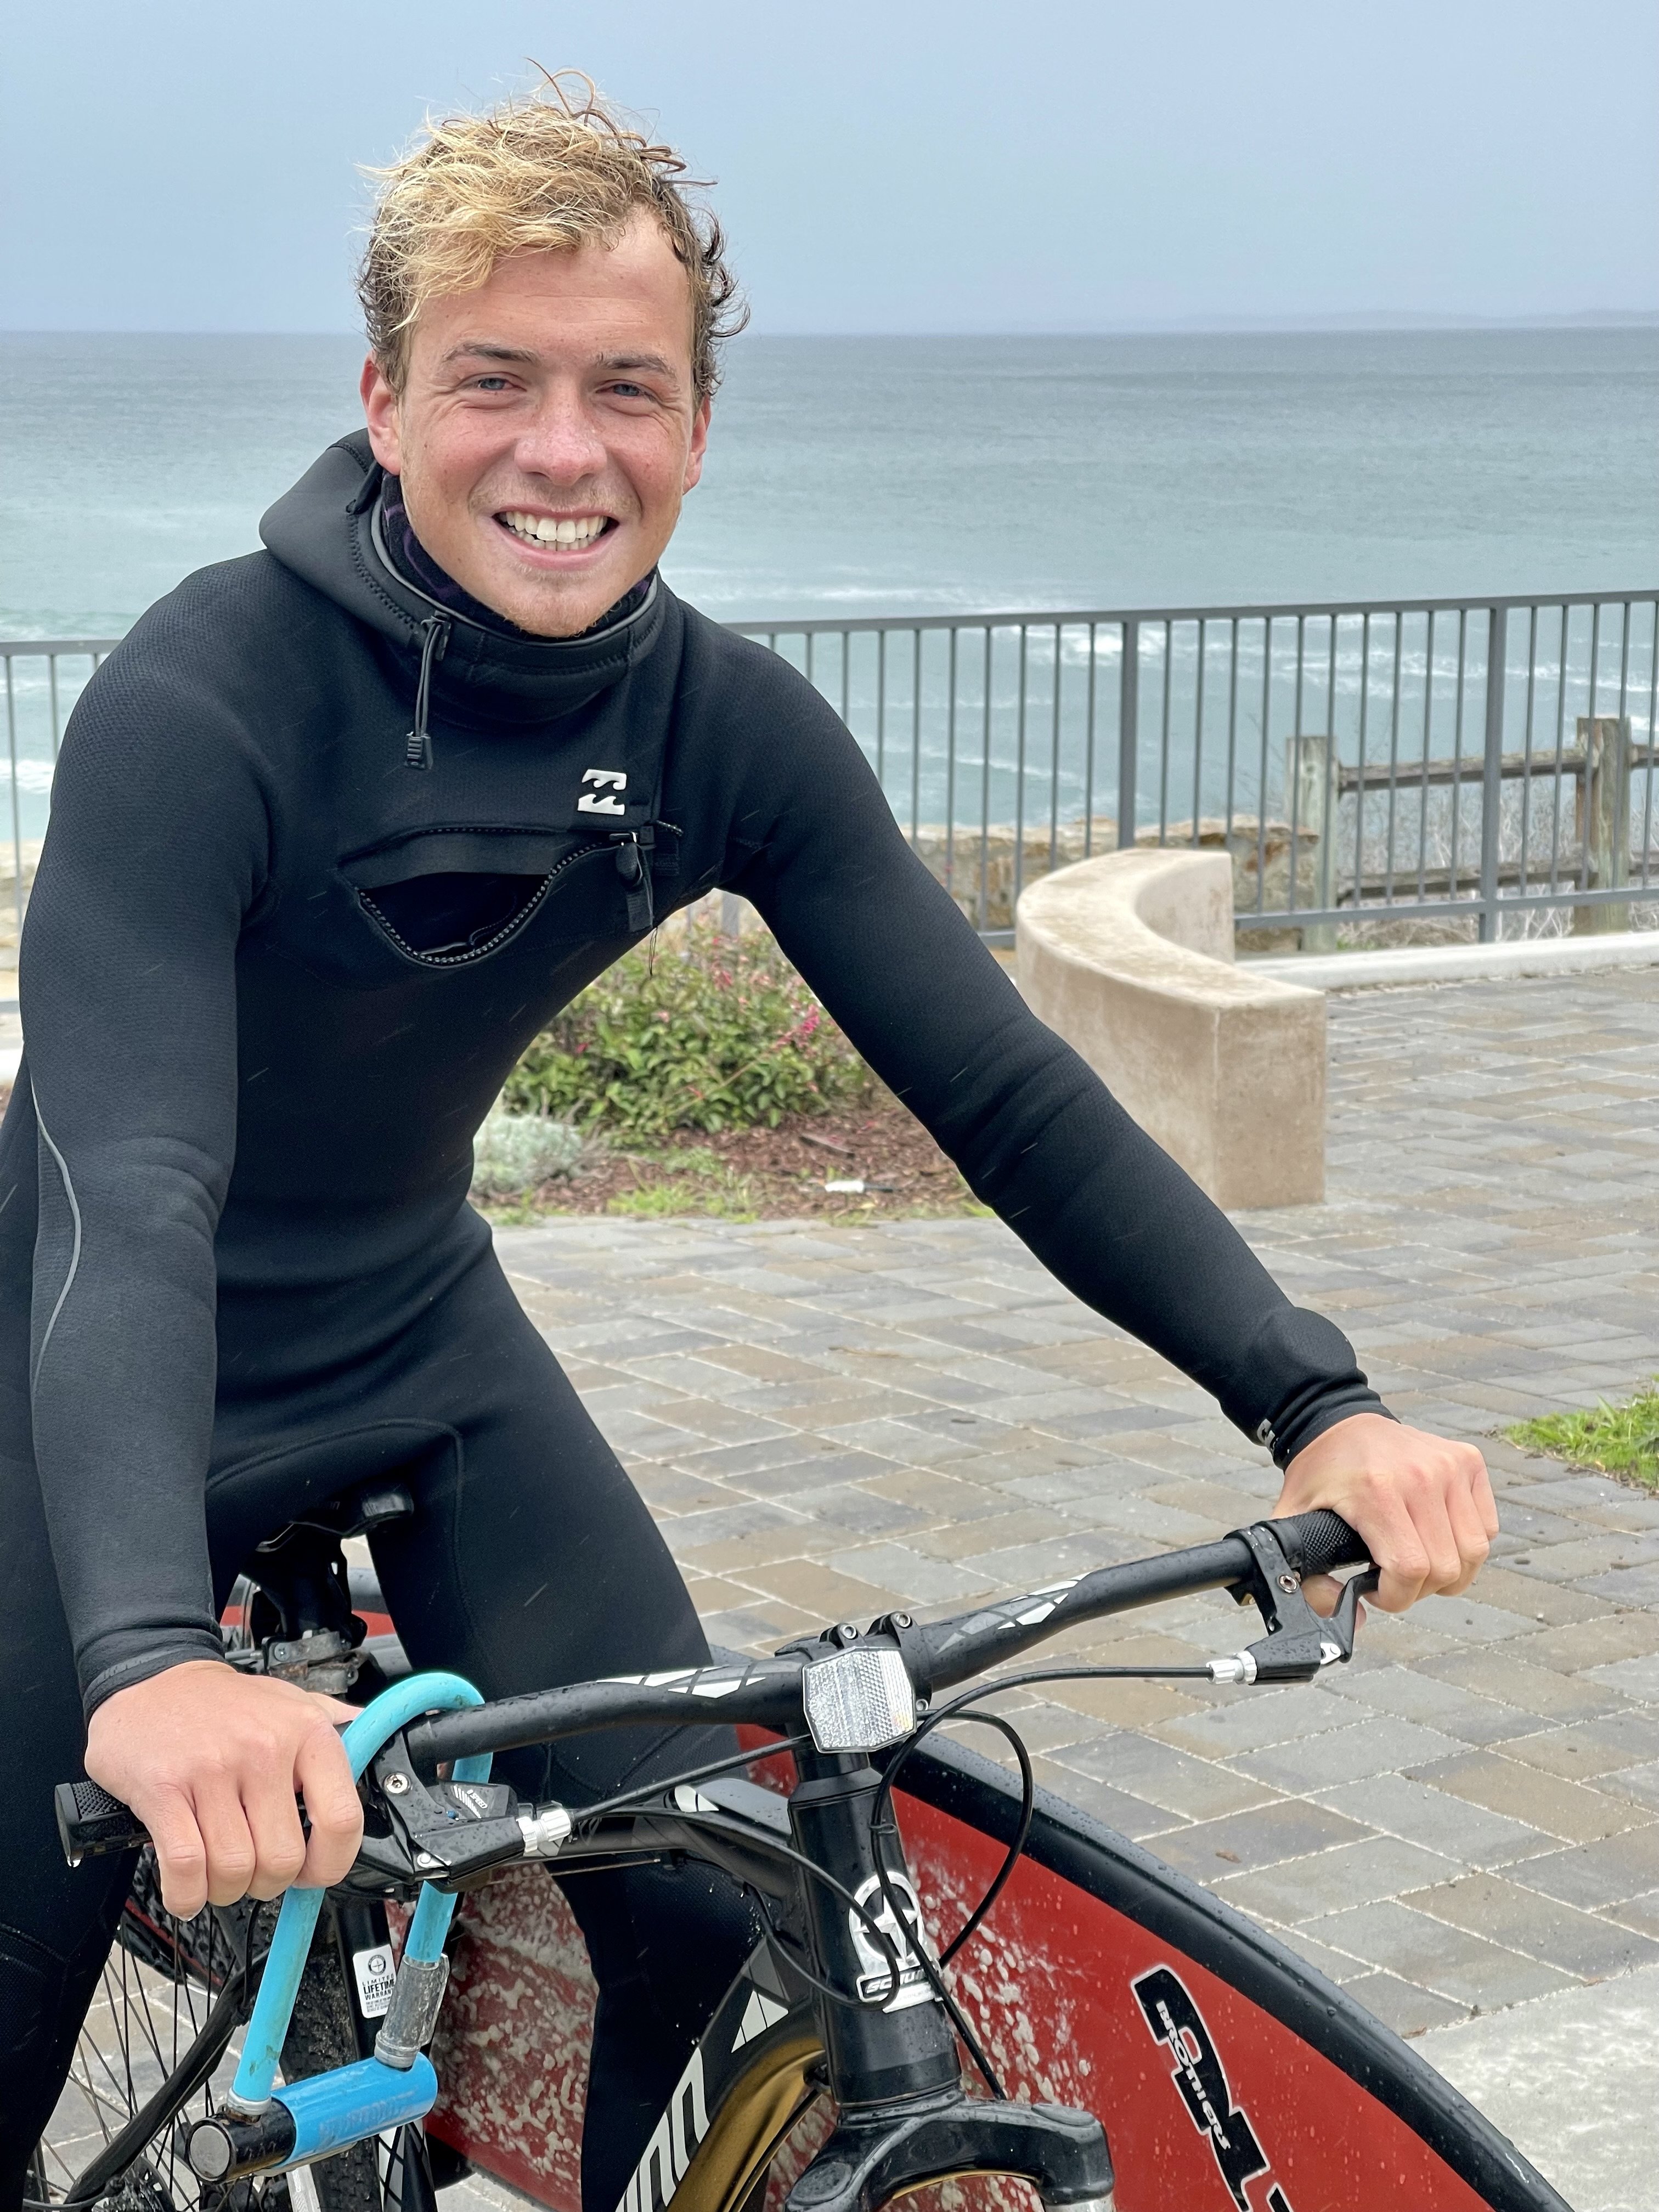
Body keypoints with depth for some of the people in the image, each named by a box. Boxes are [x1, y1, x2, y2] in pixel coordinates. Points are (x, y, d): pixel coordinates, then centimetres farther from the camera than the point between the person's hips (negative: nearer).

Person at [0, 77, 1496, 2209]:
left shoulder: (729, 726, -11)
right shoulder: (203, 702, -28)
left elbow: (1001, 1086, -12)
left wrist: (1317, 1398, -25)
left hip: (420, 1337, 4)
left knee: (720, 1918, -7)